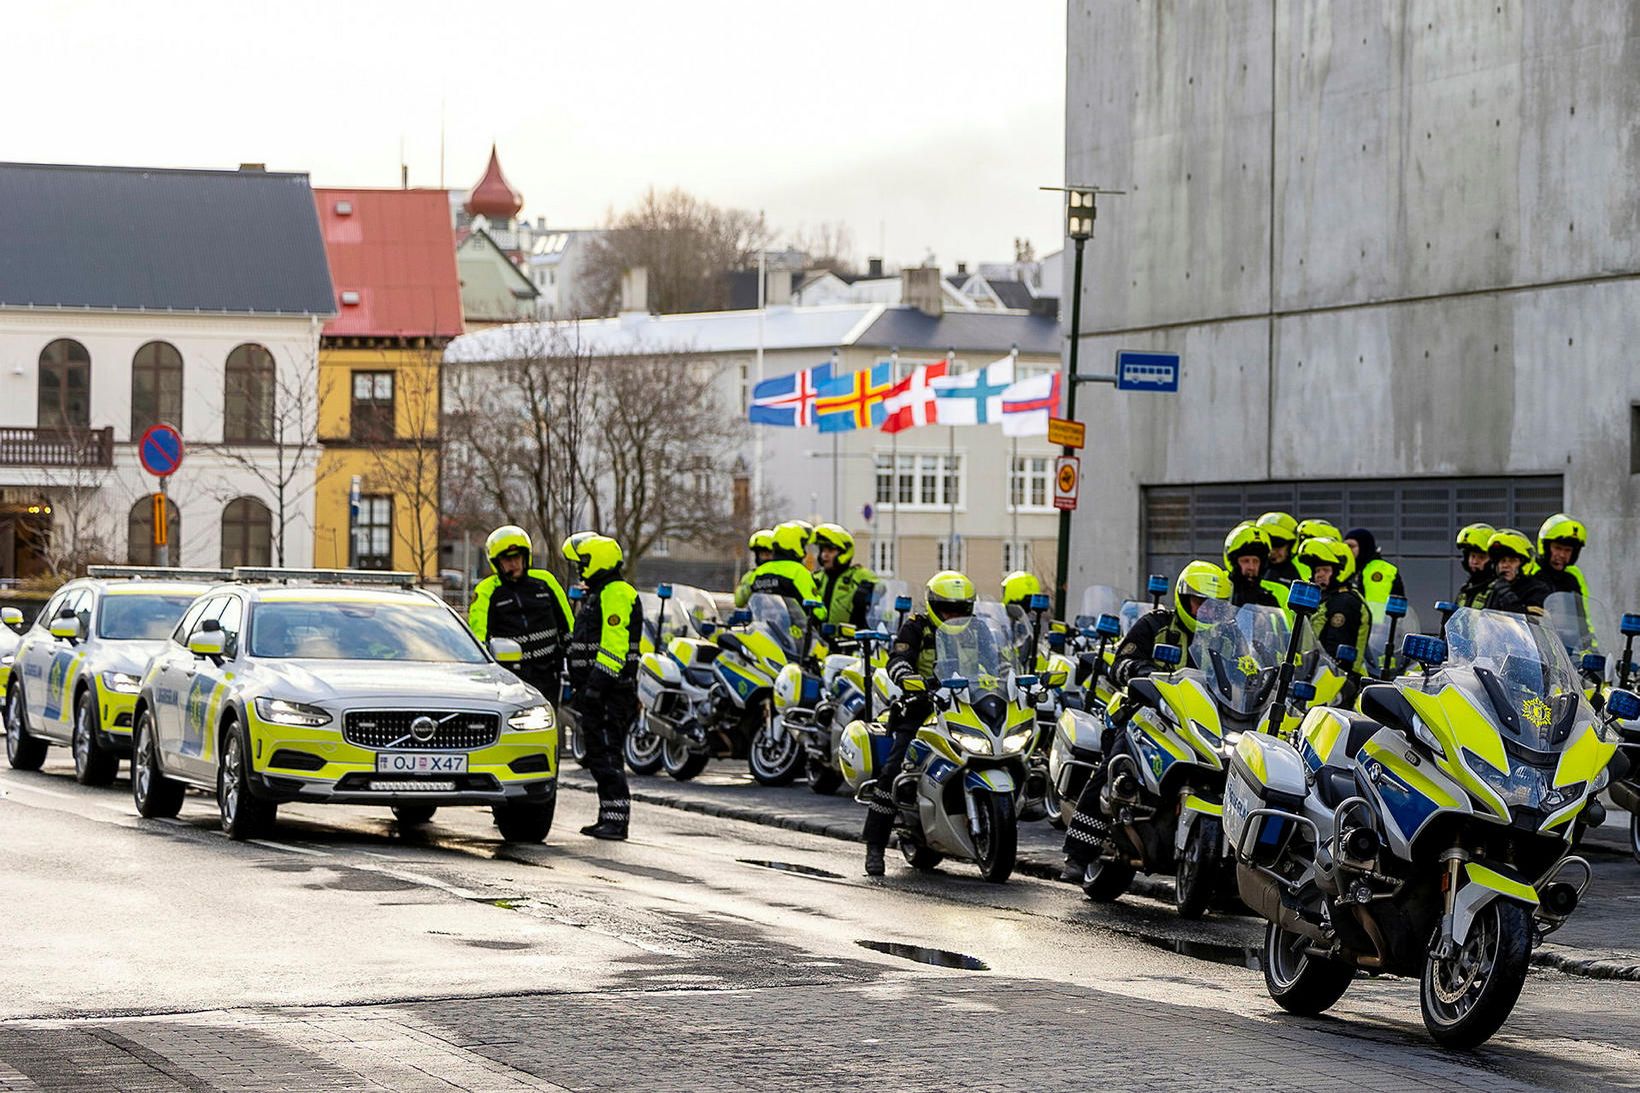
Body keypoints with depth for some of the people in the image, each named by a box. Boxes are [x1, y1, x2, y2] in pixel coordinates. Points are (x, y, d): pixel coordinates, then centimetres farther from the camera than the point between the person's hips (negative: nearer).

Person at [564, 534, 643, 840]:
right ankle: (608, 818, 16)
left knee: (606, 756, -13)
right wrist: (580, 685, 26)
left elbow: (615, 644, -23)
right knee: (598, 757, 12)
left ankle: (616, 820, -15)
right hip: (594, 689, 11)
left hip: (610, 689, -11)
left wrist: (597, 683, -27)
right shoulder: (597, 595, 22)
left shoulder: (617, 594, -13)